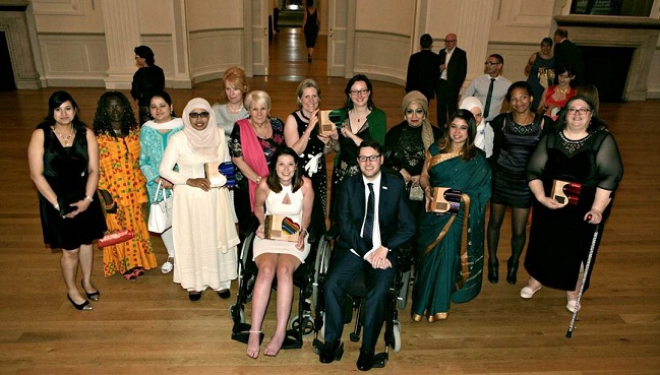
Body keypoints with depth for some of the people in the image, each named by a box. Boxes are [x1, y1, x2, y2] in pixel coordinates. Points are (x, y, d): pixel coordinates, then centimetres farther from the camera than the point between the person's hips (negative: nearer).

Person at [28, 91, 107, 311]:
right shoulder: (41, 135, -11)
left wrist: (87, 199, -14)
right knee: (70, 249, 5)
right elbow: (36, 174, -12)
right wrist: (57, 204, -15)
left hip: (84, 198, 3)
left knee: (86, 242, 18)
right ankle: (72, 291, 29)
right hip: (56, 200, -3)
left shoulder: (86, 134, -4)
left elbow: (93, 170, -4)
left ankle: (87, 281, 43)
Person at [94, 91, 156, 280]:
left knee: (137, 226, 17)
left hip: (135, 190, 4)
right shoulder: (100, 138, -15)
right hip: (115, 193, -4)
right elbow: (97, 170, -14)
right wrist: (106, 197, -15)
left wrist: (143, 185, 7)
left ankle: (137, 261, 36)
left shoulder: (134, 131, -1)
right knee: (119, 229, 13)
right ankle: (125, 264, 32)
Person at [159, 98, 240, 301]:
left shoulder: (219, 135, 1)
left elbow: (227, 163, 13)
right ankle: (194, 283, 23)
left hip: (216, 196, 3)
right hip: (189, 197, -2)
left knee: (218, 237, 9)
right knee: (192, 239, 7)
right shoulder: (178, 139, -8)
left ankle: (221, 281, 25)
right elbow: (164, 170, -7)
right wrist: (190, 181, -17)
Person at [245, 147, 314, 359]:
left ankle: (280, 332, -29)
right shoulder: (265, 185, -7)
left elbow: (306, 216, 3)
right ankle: (255, 332, -28)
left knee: (284, 270, -32)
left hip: (295, 237, 0)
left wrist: (302, 233, -14)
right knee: (266, 270, -30)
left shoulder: (305, 185, -8)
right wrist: (262, 224, -4)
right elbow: (258, 206, 13)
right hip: (268, 236, 1)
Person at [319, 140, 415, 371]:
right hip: (353, 248, 1)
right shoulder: (349, 185, 7)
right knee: (331, 285, -24)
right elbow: (345, 226, -3)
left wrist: (384, 249, -13)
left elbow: (408, 226, 1)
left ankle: (368, 348, -7)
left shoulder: (396, 185, 6)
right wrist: (367, 253, -15)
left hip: (384, 251, -1)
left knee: (379, 291, -28)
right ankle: (332, 341, -4)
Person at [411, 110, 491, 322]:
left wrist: (464, 197, -18)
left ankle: (437, 304, 9)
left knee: (446, 251, -10)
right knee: (429, 254, 2)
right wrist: (427, 189, -9)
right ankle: (425, 301, 19)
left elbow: (482, 191, -2)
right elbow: (424, 176, 10)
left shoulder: (477, 159, -2)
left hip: (459, 215, -2)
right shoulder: (435, 150, 4)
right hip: (434, 211, 2)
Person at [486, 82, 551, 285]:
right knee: (495, 222, 15)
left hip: (525, 184, 0)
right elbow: (492, 152, -2)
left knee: (519, 231, 7)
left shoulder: (544, 123, -8)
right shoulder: (501, 121, -7)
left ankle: (513, 263, 37)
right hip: (500, 179, 1)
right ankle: (493, 262, 38)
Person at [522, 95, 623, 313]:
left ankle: (572, 293, 31)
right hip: (549, 207, 2)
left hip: (584, 209, -2)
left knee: (578, 250, 9)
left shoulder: (603, 140, -8)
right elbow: (533, 171, -2)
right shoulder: (551, 139, -1)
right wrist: (542, 197, -17)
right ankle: (535, 281, 37)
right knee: (542, 245, 14)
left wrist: (597, 208, -23)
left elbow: (610, 176, -15)